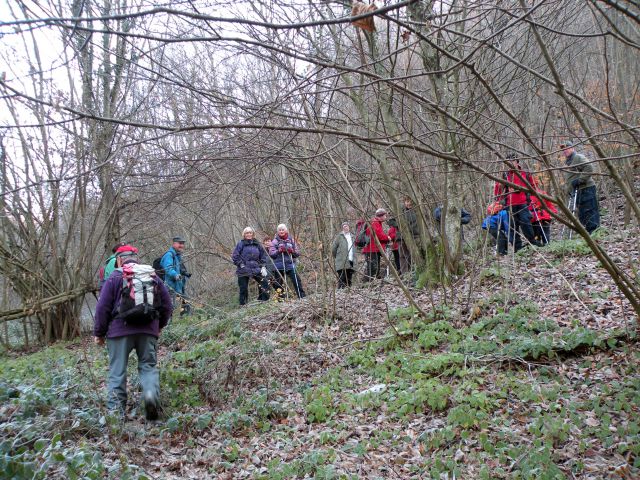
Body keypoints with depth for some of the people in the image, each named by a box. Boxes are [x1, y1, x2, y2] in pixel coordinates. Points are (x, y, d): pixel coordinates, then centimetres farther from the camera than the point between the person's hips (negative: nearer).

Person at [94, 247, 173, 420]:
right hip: (148, 330, 3)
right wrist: (160, 325, 27)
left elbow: (103, 307, -3)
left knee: (117, 370, 5)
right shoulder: (153, 276, 11)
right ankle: (151, 394, -16)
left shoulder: (114, 278, 1)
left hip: (120, 330, -2)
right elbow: (167, 304, 13)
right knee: (148, 366, 10)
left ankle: (115, 409, 5)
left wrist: (99, 332, 7)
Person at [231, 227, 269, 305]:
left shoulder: (257, 244, 10)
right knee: (243, 288, 0)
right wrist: (241, 264, -12)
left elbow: (263, 255, 15)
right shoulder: (241, 244, -1)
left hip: (256, 269, 3)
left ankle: (264, 300, 8)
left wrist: (263, 266, 5)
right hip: (243, 271, -3)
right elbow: (234, 256, -3)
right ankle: (243, 304, 14)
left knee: (265, 283, -7)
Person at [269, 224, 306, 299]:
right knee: (279, 282, 4)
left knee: (296, 280, -8)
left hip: (290, 264, 1)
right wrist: (279, 251, -19)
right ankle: (280, 297, 17)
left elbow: (297, 253, 9)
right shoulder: (275, 241, 4)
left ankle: (302, 296, -2)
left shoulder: (291, 240, 9)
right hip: (279, 266, -1)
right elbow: (271, 253, -4)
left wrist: (292, 251, -12)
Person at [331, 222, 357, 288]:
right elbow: (333, 248, -1)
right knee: (342, 281, -10)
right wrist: (337, 257, 7)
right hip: (342, 263, -6)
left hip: (351, 263, 6)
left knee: (349, 281, 7)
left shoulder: (352, 237, 19)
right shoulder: (339, 236, -1)